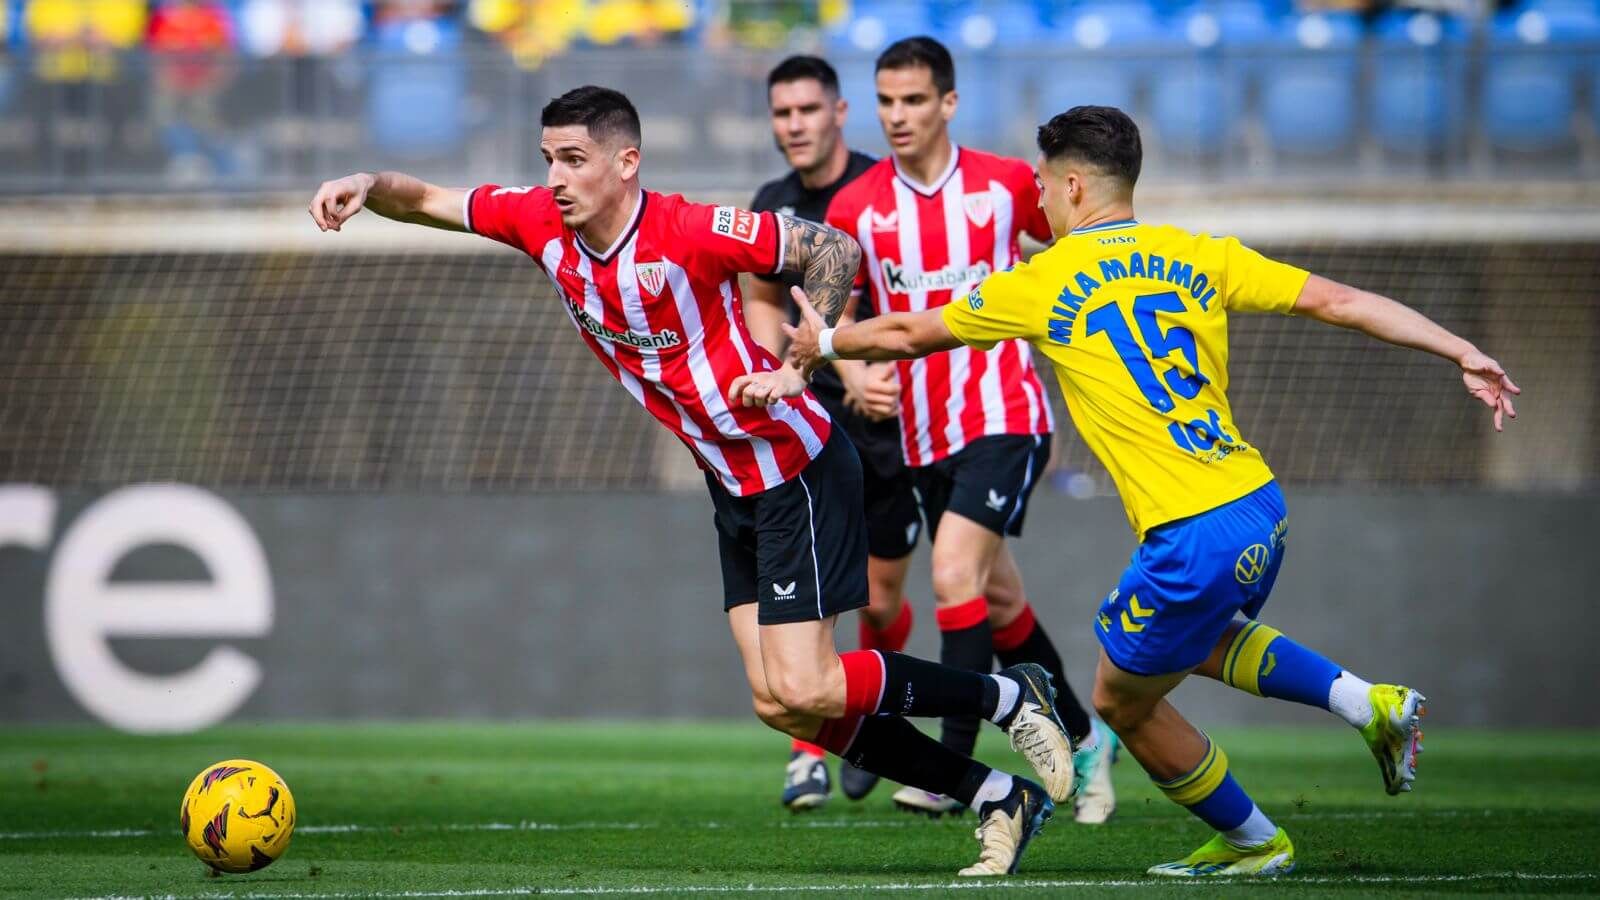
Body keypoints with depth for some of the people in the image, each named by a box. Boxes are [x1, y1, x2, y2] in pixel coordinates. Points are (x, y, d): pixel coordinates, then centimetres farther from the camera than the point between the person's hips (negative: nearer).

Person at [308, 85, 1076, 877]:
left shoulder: (687, 232, -23)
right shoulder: (542, 224, -3)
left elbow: (833, 249, -19)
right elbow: (428, 201, 5)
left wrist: (798, 362, -24)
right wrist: (368, 185, -14)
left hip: (798, 471, -8)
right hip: (732, 487, 8)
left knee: (801, 690, -15)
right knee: (778, 703, 4)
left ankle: (1009, 698, 5)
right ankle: (1001, 798, 12)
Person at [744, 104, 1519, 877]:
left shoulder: (1042, 285, -1)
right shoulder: (1198, 256, 9)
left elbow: (909, 334, 13)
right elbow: (1339, 301, 5)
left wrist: (820, 345, 31)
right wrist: (1463, 353, 9)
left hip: (1193, 539, -7)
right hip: (1264, 510, 7)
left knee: (1124, 701, 17)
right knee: (1196, 639, 34)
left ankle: (1252, 843, 28)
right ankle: (1367, 704, 19)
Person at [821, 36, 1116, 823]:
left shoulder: (1007, 185, -4)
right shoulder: (855, 207, 0)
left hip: (1004, 415, -4)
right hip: (922, 433, 4)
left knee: (955, 573, -21)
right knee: (997, 597, 13)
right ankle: (1084, 741, 32)